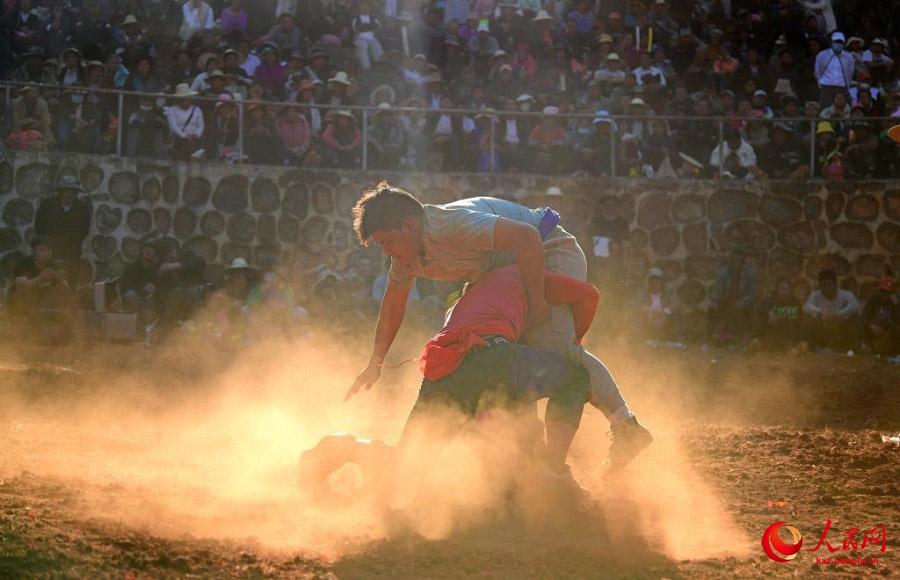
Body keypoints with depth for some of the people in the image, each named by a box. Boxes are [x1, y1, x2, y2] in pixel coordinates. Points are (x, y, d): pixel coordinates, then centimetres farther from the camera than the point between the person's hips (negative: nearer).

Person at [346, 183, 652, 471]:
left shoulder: (452, 223, -32)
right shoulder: (408, 253, -2)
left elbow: (527, 237, -38)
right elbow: (392, 305, 14)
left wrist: (536, 301, -33)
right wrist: (374, 364, 12)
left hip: (552, 252, -10)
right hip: (510, 272, 10)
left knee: (551, 342, -27)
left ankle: (626, 427, -21)